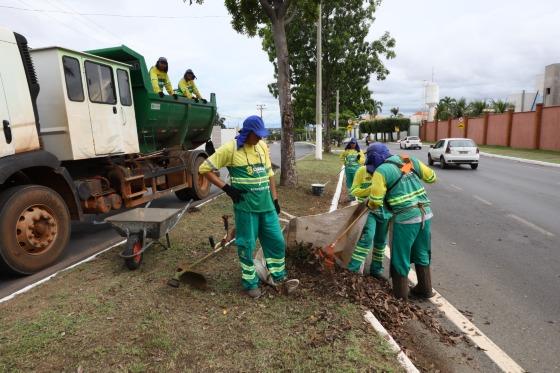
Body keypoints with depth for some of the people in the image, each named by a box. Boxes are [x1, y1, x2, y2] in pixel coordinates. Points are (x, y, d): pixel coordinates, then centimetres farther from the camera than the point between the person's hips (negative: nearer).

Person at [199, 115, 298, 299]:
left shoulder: (262, 146, 7)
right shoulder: (230, 148, -11)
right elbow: (205, 168, -8)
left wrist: (275, 198, 13)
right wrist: (226, 188, -14)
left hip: (266, 205, 6)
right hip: (246, 207, -5)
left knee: (276, 241, 10)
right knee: (247, 244, 6)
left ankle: (280, 279, 26)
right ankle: (250, 283, 24)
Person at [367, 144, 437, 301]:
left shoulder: (381, 171, -8)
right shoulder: (411, 161, 9)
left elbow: (375, 202, -9)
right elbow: (432, 177, 20)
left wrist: (369, 204, 12)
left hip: (406, 218, -6)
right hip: (426, 214, 6)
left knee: (400, 258, 11)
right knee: (422, 254, 23)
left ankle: (400, 295, 24)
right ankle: (425, 289, 36)